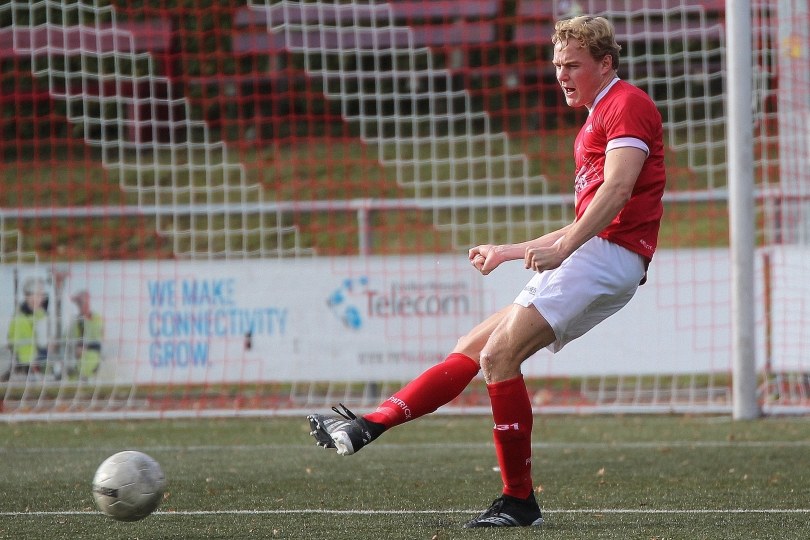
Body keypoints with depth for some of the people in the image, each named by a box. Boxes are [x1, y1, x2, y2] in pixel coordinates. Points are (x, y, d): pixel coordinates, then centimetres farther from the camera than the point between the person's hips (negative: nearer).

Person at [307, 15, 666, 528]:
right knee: (472, 348, 4)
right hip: (589, 256, 10)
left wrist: (561, 249, -29)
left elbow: (618, 187, -20)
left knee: (499, 354, -18)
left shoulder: (628, 104, -4)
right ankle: (369, 426, -1)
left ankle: (519, 501, -16)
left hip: (607, 255, -10)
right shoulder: (595, 124, 28)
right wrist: (512, 251, 33)